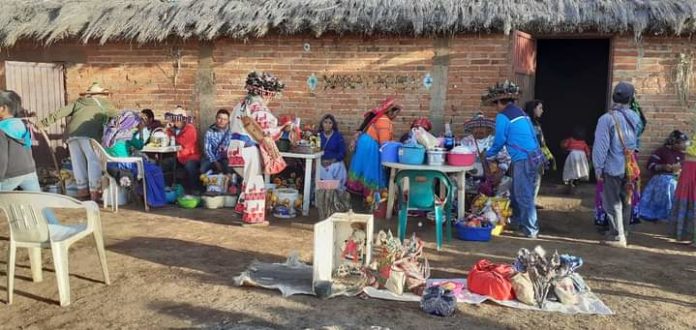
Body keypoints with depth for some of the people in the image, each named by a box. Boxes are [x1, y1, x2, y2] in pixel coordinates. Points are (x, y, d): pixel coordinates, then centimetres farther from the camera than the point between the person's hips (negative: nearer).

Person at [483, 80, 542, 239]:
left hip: (523, 160, -9)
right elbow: (532, 135, 19)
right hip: (535, 156, 9)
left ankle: (531, 230, 4)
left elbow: (500, 141, -4)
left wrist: (487, 154, 13)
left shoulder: (502, 116, -8)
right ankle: (517, 221, 32)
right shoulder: (520, 112, 16)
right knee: (517, 193, 20)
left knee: (524, 196, -1)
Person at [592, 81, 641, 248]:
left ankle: (617, 237, 6)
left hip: (613, 168, -5)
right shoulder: (635, 117, 1)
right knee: (625, 202, 15)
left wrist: (598, 168, -8)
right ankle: (623, 234, 25)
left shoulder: (607, 119, -15)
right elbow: (635, 141, 10)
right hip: (630, 168, 5)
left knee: (613, 203, 4)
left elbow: (601, 146, -14)